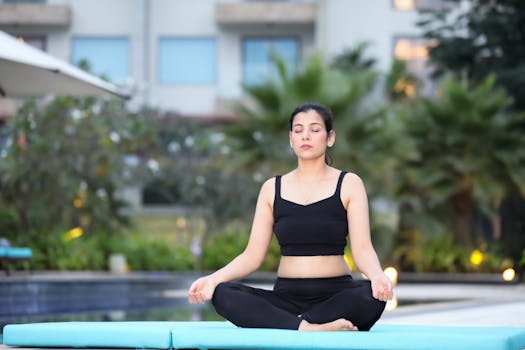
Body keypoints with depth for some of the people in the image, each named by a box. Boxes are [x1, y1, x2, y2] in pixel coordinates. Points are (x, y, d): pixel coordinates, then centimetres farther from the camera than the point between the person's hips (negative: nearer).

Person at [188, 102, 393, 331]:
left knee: (372, 296, -36)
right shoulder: (272, 188, 11)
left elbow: (362, 248, -5)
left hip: (335, 297, -2)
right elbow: (252, 256, 6)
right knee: (223, 294, -26)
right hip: (286, 297, 2)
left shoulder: (348, 184, 6)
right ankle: (308, 329, -37)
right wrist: (214, 278, -14)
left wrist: (376, 275, -29)